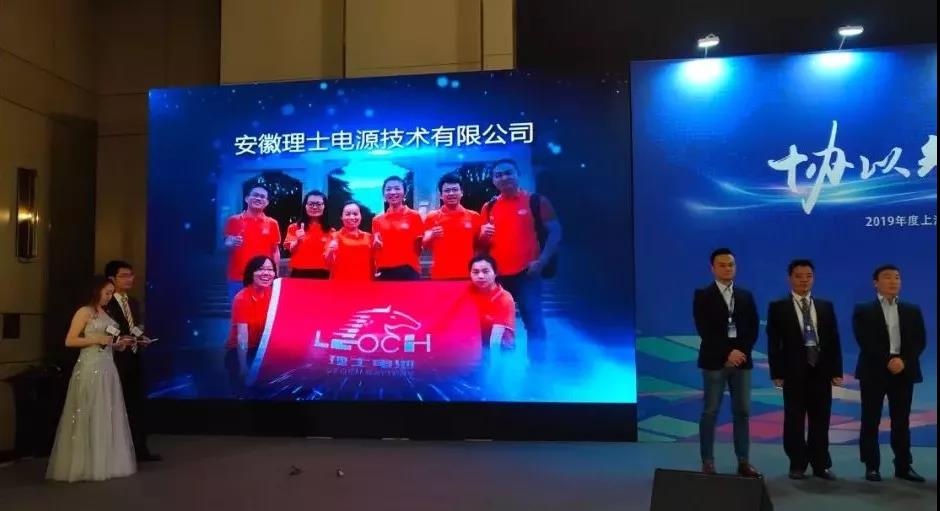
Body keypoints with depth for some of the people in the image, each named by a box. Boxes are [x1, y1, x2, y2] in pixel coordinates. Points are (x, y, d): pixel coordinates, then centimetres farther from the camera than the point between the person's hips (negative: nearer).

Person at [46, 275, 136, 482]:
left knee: (108, 415, 8)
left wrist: (120, 343, 4)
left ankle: (106, 462, 14)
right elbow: (69, 341, -10)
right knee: (89, 416, -4)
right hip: (90, 369, -8)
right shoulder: (84, 312, -5)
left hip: (108, 369, 8)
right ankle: (87, 464, 3)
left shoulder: (105, 314, 17)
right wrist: (96, 339, -16)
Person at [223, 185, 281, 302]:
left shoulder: (272, 223, 7)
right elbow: (226, 244, 6)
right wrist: (231, 244, -18)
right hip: (237, 277, 0)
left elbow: (275, 251, 8)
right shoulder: (234, 220, 5)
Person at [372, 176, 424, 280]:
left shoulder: (414, 216, 2)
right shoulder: (377, 220, 11)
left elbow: (418, 249, 6)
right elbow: (374, 250, 16)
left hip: (408, 271, -3)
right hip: (384, 272, 3)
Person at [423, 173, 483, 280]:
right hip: (440, 275, -1)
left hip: (467, 275, 1)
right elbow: (425, 245, 6)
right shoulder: (432, 217, 3)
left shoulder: (473, 216, 6)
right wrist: (431, 236, -15)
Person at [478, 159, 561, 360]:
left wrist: (541, 261, -13)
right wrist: (483, 235, -5)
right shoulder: (488, 207, 12)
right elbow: (481, 244, 19)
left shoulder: (536, 201, 0)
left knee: (533, 321, -5)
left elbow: (555, 232, -2)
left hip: (527, 273, -4)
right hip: (498, 275, 4)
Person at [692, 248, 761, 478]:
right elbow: (704, 330, -9)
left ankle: (743, 461, 12)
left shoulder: (746, 295, 12)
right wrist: (728, 353, -15)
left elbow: (753, 328, 8)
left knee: (742, 412, 5)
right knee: (710, 412, -1)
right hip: (715, 361, -4)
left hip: (741, 360, 4)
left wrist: (741, 352, -7)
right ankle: (707, 462, 4)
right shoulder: (703, 295, -1)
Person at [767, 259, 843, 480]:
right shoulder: (778, 307, 1)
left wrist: (836, 371, 1)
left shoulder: (826, 306, 11)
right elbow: (774, 343, -3)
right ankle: (797, 465, 12)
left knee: (821, 421, 7)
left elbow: (834, 340, 9)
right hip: (794, 371, -3)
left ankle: (821, 465, 16)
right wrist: (777, 373, -9)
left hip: (821, 370, 3)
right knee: (795, 420, 3)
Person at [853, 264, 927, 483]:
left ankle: (903, 466, 14)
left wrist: (903, 360, -12)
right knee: (871, 421, 0)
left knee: (902, 422, 7)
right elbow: (865, 341, -8)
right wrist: (887, 361, -17)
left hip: (904, 371, 3)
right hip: (874, 371, -3)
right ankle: (872, 466, 6)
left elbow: (920, 341, 4)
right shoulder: (863, 310, 3)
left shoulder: (913, 311, 13)